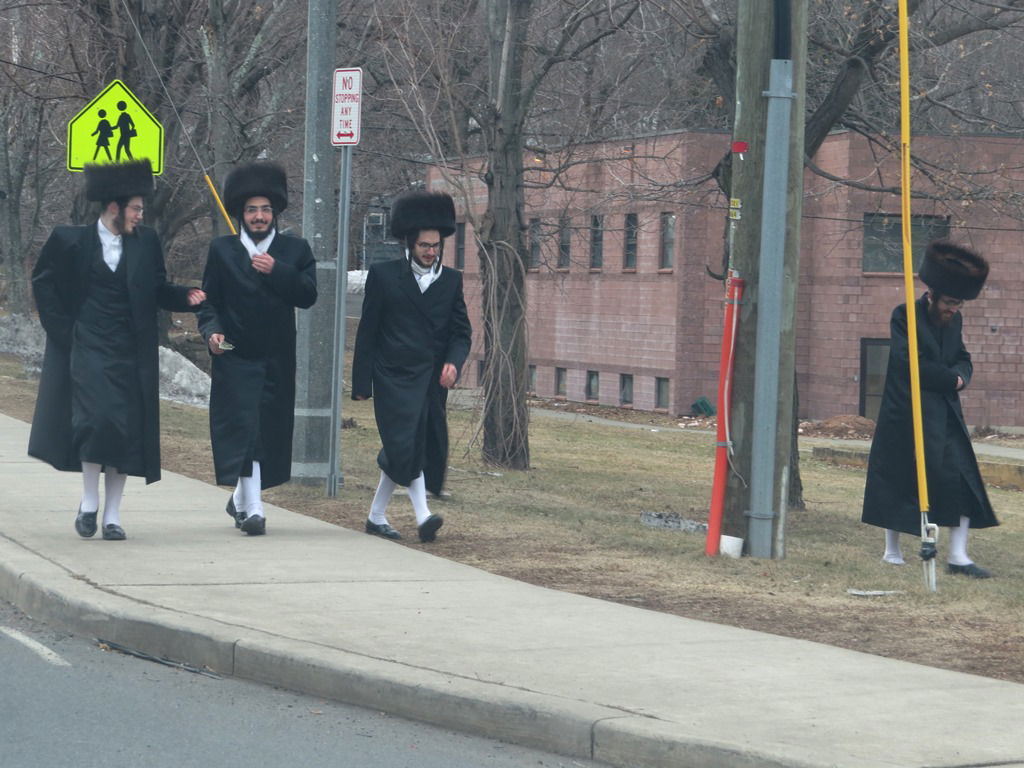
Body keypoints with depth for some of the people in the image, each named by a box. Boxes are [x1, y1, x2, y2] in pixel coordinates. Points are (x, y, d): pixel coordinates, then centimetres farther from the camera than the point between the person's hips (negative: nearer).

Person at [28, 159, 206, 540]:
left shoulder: (146, 242, 4)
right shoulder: (71, 241, -2)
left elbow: (157, 290, 12)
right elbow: (43, 281, 9)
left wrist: (186, 296, -7)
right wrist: (61, 327, 2)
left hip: (130, 354, 3)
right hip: (87, 349, -3)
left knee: (125, 431, 2)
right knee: (96, 418, -17)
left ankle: (112, 515, 10)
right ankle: (89, 501, -1)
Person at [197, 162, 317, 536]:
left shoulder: (295, 250, 7)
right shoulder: (222, 250, 7)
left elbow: (308, 295, -5)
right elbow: (209, 300, 7)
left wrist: (277, 271, -17)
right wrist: (211, 330, -11)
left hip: (277, 360, 2)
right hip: (234, 356, -2)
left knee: (270, 431, 7)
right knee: (243, 428, -11)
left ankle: (241, 497, 28)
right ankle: (253, 508, -14)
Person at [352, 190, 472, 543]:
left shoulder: (451, 280, 10)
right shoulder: (384, 275, 0)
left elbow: (461, 332, 10)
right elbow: (367, 332, 1)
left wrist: (453, 362, -11)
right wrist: (361, 384, -1)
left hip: (431, 381, 4)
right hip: (394, 378, -4)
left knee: (399, 453, 8)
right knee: (406, 445, -18)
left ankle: (377, 516, 19)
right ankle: (423, 516, -21)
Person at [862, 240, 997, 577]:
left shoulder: (954, 320, 10)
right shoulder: (905, 316, -10)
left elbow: (963, 359, 17)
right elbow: (908, 363, -18)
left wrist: (960, 376, -7)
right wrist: (950, 379, -14)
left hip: (946, 415, 6)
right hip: (906, 417, -6)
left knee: (961, 480, -4)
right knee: (898, 480, 2)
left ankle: (958, 556, -2)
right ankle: (892, 550, 15)